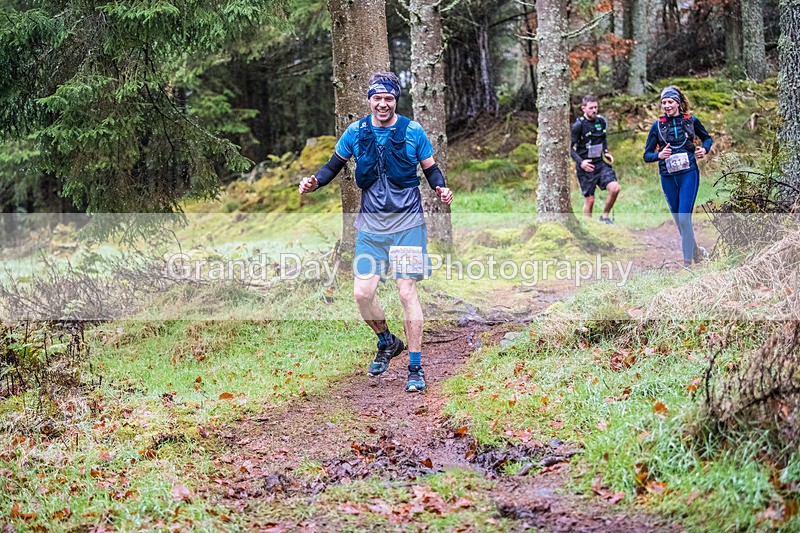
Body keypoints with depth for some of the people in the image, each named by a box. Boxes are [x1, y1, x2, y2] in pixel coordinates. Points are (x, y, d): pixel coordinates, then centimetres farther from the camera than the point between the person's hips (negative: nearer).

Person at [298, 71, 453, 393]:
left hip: (407, 223, -3)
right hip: (371, 224, 3)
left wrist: (441, 188, -16)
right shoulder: (356, 132, 3)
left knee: (406, 291, -8)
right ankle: (387, 343, 27)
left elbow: (431, 169, 4)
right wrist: (314, 182, -6)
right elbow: (335, 165, 12)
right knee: (362, 292, -3)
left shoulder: (413, 131, -3)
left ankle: (416, 368, 1)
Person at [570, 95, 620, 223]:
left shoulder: (602, 121, 5)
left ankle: (605, 216, 7)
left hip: (600, 163, 5)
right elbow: (569, 148, -9)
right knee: (589, 200, -2)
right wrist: (581, 162, -20)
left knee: (615, 188, -14)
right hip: (585, 166, -5)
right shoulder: (579, 125, -12)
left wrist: (606, 152, 7)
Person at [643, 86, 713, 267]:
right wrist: (659, 155, -17)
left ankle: (687, 261, -8)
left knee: (684, 218, -13)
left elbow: (707, 138, 19)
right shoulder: (657, 125, 2)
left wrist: (704, 149, -3)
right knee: (678, 220, 11)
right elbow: (647, 156, 4)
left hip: (689, 174, -3)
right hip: (668, 177, 3)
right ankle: (695, 250, 32)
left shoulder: (691, 121, 1)